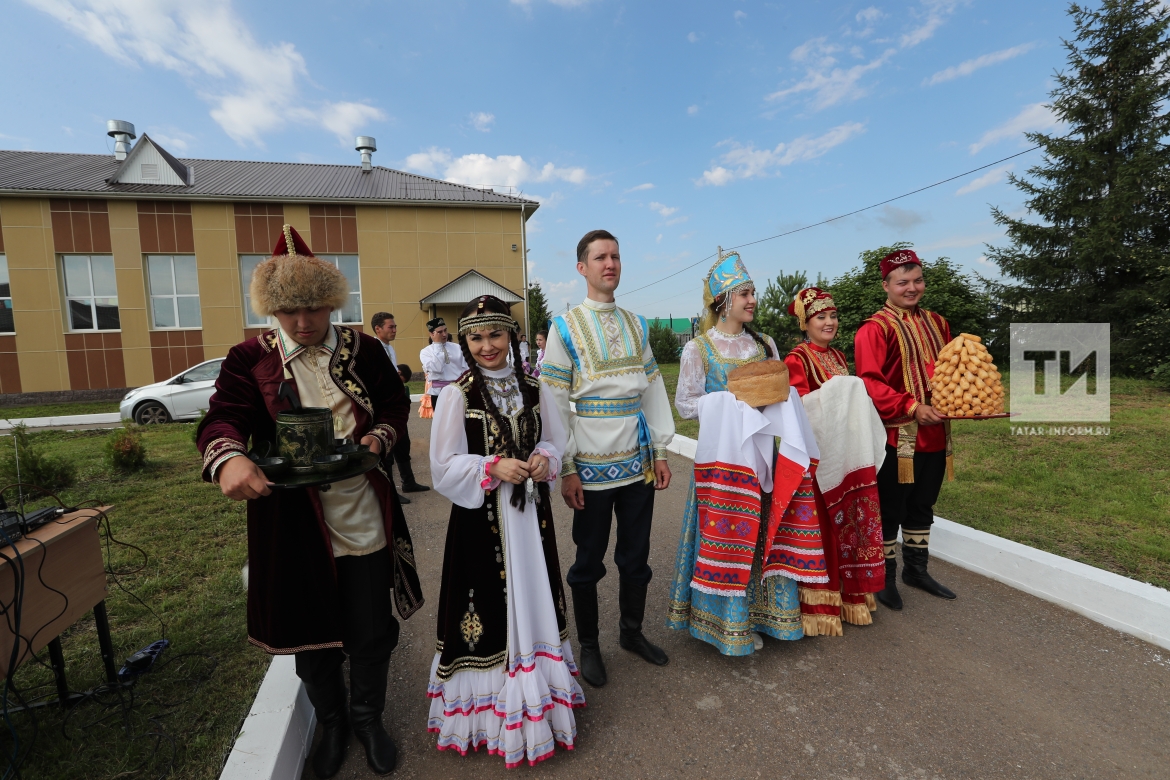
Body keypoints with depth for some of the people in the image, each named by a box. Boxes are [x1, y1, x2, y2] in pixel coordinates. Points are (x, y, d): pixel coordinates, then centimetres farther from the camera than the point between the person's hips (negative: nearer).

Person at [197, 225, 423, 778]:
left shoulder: (365, 350, 3)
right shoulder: (249, 359, 0)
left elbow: (396, 405, 9)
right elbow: (223, 419, -11)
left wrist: (379, 437, -13)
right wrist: (229, 460, -33)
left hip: (364, 518, 1)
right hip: (292, 523, 0)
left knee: (371, 632, 13)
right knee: (308, 632, 19)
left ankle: (368, 718, 42)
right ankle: (331, 723, 46)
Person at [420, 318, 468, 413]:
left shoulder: (457, 348, 9)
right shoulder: (426, 351, 0)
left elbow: (465, 369, 7)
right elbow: (437, 369, -18)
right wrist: (437, 344, -11)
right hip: (439, 392, -2)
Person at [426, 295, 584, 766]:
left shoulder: (532, 388, 2)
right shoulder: (456, 395, -9)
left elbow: (556, 440, 10)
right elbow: (444, 467, -9)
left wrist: (544, 460, -11)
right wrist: (493, 468, -21)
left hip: (529, 513, 4)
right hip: (482, 519, -4)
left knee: (532, 601, 17)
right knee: (490, 607, 8)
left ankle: (536, 689, 40)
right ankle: (491, 703, 31)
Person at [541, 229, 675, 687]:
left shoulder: (637, 325, 10)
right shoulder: (566, 327, -5)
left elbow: (653, 391, 11)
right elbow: (553, 404, -8)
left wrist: (661, 451, 7)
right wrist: (566, 469, -10)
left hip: (638, 463, 4)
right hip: (593, 467, -4)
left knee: (636, 556, 16)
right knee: (589, 562, 11)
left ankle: (632, 631, 39)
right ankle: (588, 646, 32)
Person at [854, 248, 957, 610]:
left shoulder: (937, 323, 13)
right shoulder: (874, 329, -10)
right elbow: (869, 383, -19)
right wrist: (911, 406, -26)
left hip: (935, 436, 7)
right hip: (897, 437, -7)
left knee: (922, 508, 19)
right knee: (890, 510, 5)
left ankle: (916, 569, 35)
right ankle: (885, 577, 20)